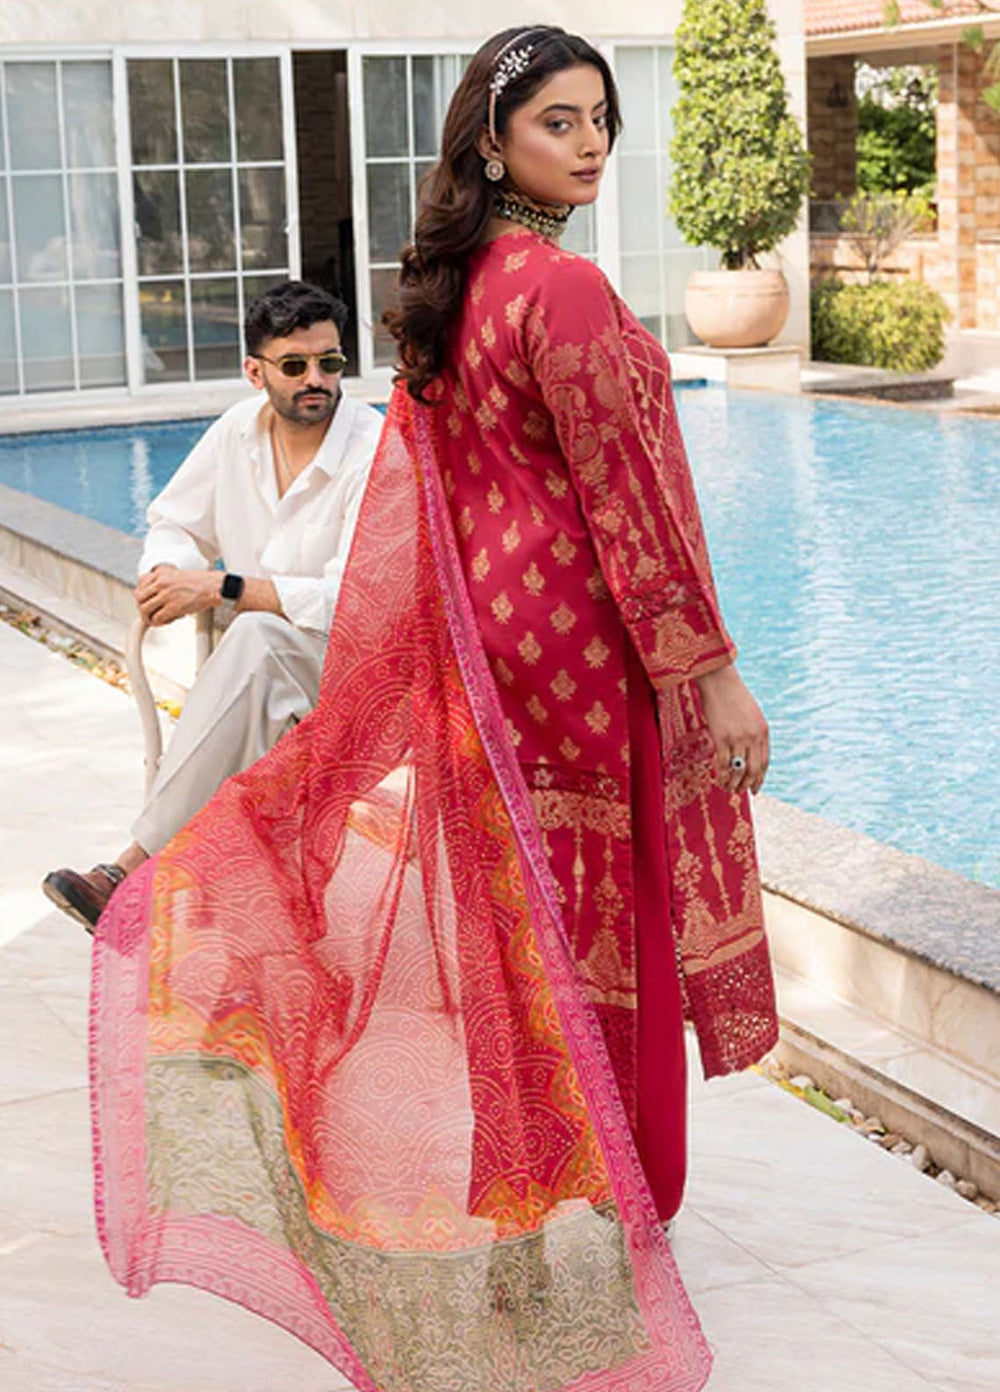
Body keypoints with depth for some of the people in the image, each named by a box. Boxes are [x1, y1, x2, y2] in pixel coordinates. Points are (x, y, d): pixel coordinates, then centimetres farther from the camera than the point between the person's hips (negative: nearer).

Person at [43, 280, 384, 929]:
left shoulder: (377, 451, -15)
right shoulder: (239, 430, 4)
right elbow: (176, 522, 15)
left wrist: (221, 588, -26)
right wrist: (167, 571, -11)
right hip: (262, 667, 7)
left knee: (255, 639, -35)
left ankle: (137, 863, -37)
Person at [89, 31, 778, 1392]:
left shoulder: (450, 289, 7)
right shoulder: (565, 288, -19)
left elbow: (427, 499, 14)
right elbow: (628, 501, -20)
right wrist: (711, 674, -15)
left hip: (484, 636, 8)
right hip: (581, 637, -8)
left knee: (513, 907, 17)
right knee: (594, 913, 5)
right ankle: (597, 1188, 19)